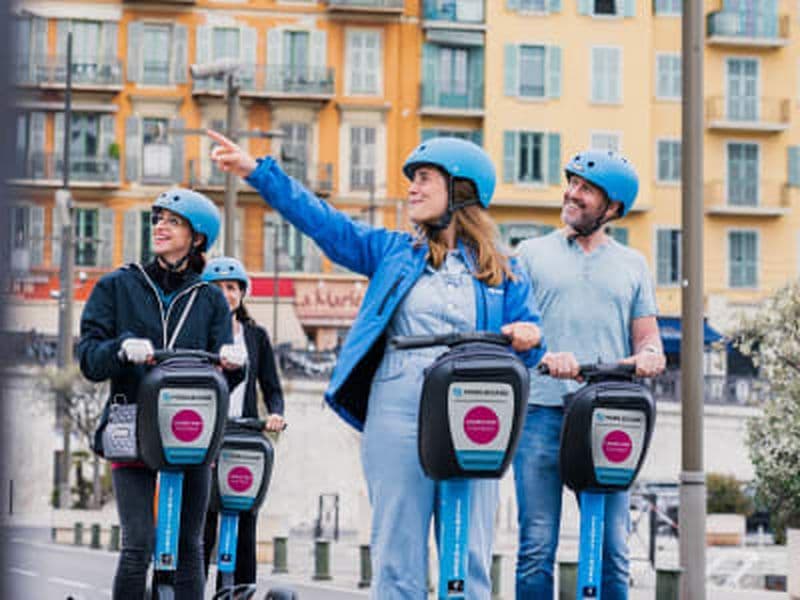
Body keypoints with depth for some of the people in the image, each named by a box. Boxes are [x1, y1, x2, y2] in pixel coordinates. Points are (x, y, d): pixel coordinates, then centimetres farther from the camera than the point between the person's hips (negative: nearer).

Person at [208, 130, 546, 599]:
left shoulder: (503, 273, 12)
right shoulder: (394, 252, 16)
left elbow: (530, 341, 10)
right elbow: (322, 221, 11)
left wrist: (529, 337, -14)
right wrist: (258, 172, 4)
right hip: (399, 411, 1)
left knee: (470, 556, -1)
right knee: (398, 550, -1)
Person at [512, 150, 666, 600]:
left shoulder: (633, 265, 18)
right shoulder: (533, 253, 13)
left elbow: (648, 339, 15)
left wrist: (650, 357, -10)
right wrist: (543, 355, -16)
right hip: (542, 411, -1)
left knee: (612, 549, -3)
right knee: (537, 545, -4)